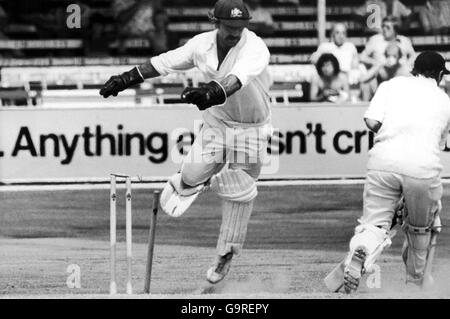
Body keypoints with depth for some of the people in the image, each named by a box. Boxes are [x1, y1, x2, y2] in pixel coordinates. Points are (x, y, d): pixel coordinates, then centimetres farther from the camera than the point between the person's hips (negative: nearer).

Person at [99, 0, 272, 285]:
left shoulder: (255, 48, -29)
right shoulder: (203, 44, -13)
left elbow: (238, 78, -48)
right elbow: (165, 62, -2)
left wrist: (212, 93, -67)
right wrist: (126, 79, -5)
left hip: (251, 128, -3)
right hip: (216, 121, 3)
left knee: (239, 192, 4)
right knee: (195, 172, -14)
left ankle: (227, 253, 25)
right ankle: (186, 186, 27)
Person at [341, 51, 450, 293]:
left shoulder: (392, 84, 17)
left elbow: (372, 122, 4)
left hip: (385, 158, 0)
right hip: (424, 164, 0)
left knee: (375, 222, 3)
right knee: (420, 228, 21)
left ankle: (361, 247, -31)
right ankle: (415, 285, 30)